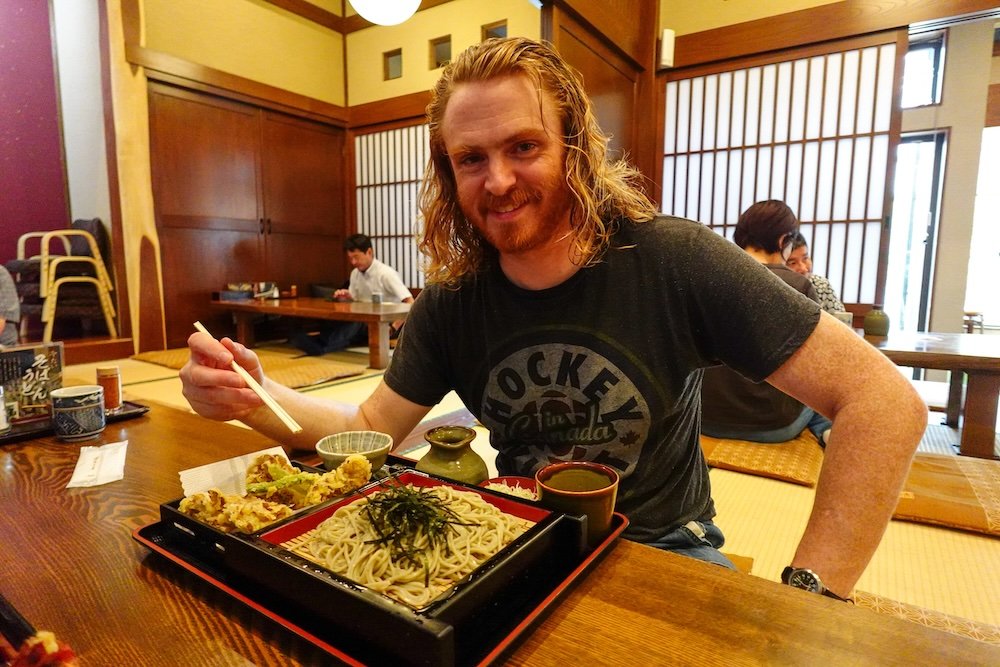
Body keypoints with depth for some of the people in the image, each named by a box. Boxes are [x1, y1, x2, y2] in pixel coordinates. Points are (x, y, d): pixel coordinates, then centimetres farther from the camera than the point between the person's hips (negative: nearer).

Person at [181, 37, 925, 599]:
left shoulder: (677, 260, -20)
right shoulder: (450, 302, -9)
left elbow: (885, 400, -18)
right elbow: (370, 429, -3)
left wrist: (808, 591, -24)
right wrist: (255, 400, -20)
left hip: (664, 550, -1)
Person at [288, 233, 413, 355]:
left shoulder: (385, 273, -13)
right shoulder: (355, 273, 8)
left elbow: (410, 303, -21)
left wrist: (393, 328, -26)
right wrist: (345, 298, -6)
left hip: (386, 323, -7)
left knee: (355, 324, -37)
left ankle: (319, 345, -52)